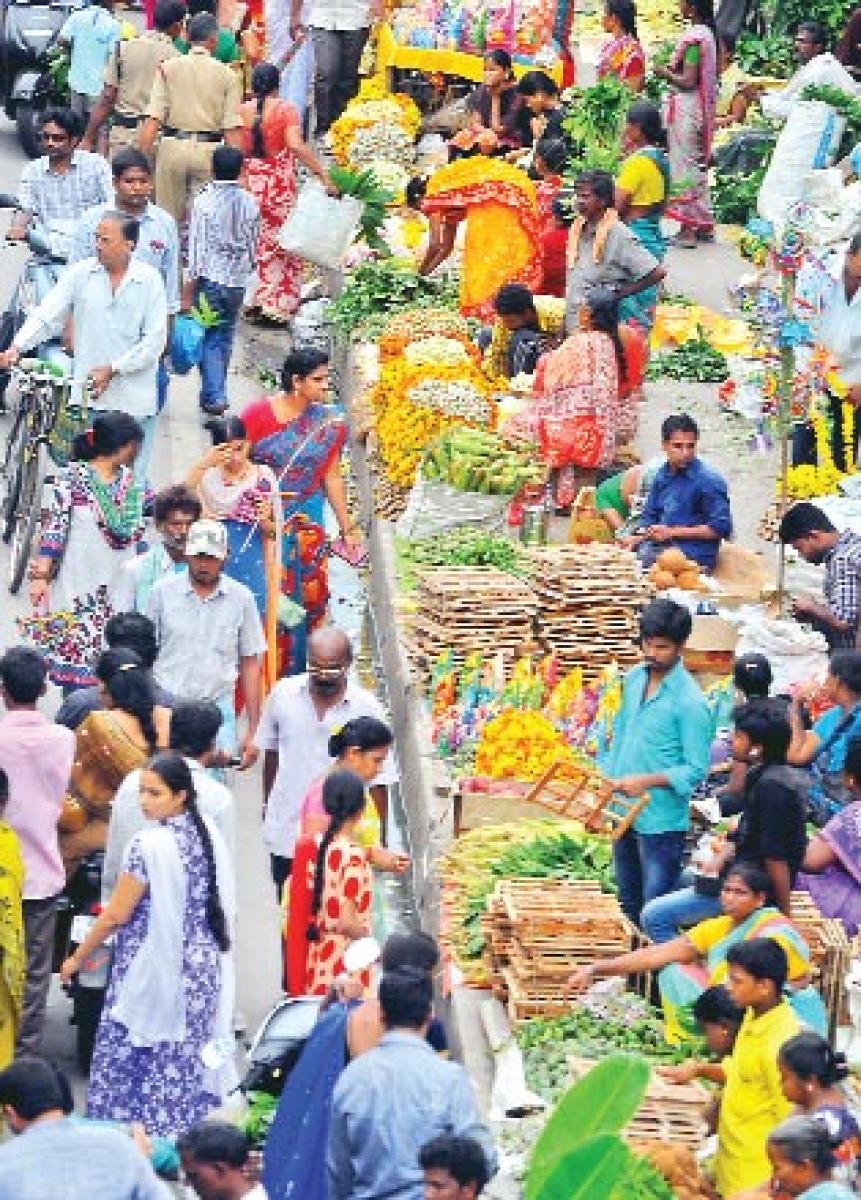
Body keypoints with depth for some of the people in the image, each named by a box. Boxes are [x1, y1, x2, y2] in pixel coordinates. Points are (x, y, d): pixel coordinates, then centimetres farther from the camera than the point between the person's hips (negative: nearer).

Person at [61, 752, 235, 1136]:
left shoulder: (149, 846, -21)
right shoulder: (209, 835, 0)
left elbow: (116, 915, -15)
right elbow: (222, 906, 9)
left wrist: (77, 958, -3)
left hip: (153, 971, -7)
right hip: (202, 970, 7)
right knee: (190, 1051, 14)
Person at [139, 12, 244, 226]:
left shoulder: (167, 68, 3)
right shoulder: (227, 75, 1)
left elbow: (153, 119, -4)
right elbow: (232, 128, -3)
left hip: (173, 146, 1)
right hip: (209, 150, -1)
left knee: (167, 218, 8)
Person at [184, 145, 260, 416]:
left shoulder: (205, 201, -13)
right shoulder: (250, 204, 0)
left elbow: (197, 247, -13)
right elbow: (253, 245, 9)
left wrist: (188, 289, -9)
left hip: (211, 279, -4)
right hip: (238, 280, 4)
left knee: (210, 340, 1)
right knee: (225, 339, 16)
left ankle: (214, 396, -9)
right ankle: (214, 393, 25)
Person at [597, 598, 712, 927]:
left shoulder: (690, 702, -17)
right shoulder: (634, 678, 5)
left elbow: (696, 769, -16)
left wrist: (648, 780, -25)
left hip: (662, 821, -7)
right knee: (628, 904, 20)